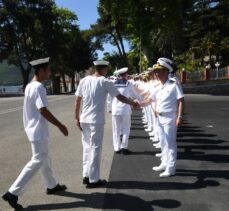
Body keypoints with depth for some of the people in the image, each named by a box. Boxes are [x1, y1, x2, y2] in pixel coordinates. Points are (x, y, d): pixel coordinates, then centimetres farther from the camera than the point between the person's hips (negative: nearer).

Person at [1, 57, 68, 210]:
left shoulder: (30, 86, 10)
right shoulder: (39, 87, -20)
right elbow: (43, 110, -26)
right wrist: (60, 125, -20)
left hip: (34, 129, 10)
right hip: (38, 130, -10)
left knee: (44, 158, 20)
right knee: (38, 161, -5)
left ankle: (52, 185, 35)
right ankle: (13, 193, -2)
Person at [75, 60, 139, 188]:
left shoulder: (84, 80, 6)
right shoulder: (105, 82, -7)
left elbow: (77, 101, 7)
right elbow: (120, 97, -5)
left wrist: (77, 118, 14)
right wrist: (133, 103, 10)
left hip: (84, 119, 5)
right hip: (96, 120, -5)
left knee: (87, 147, 15)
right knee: (95, 149, 3)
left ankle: (86, 176, 23)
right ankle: (94, 180, 10)